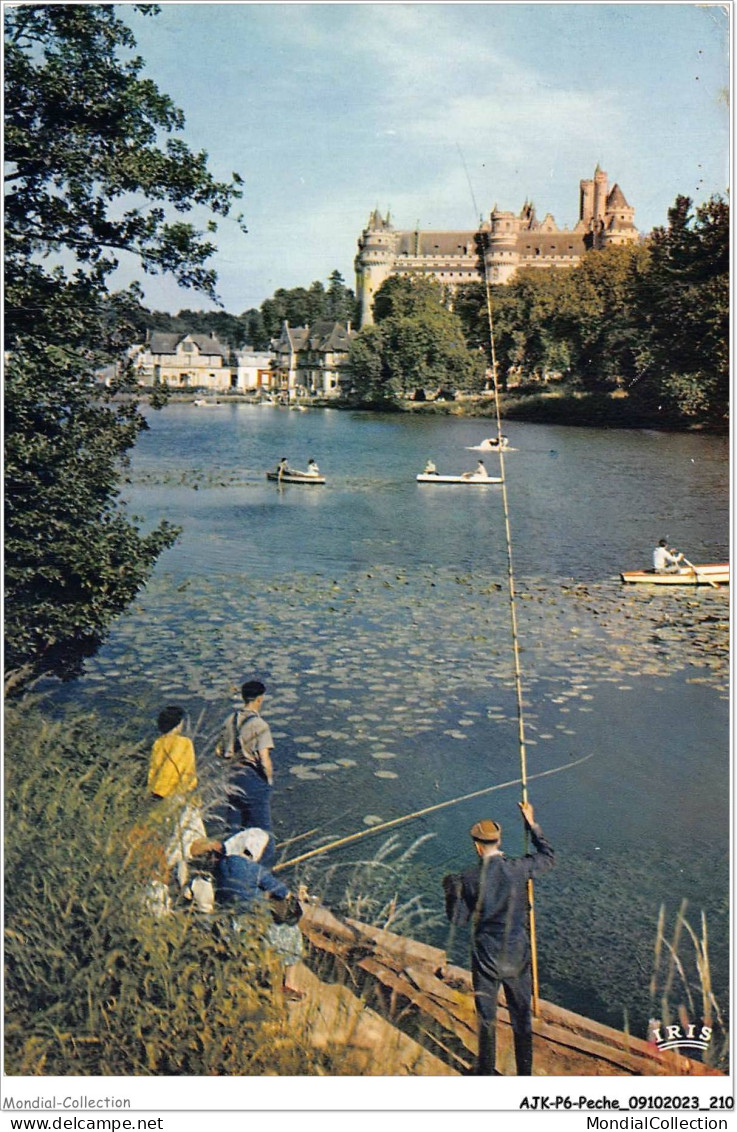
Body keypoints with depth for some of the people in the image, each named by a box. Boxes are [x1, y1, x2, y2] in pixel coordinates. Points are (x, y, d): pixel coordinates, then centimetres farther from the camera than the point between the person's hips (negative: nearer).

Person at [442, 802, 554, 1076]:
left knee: (486, 1017, 14)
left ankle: (486, 1072, 27)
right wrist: (532, 824, 17)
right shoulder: (519, 869, -12)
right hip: (517, 955, 2)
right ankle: (525, 1071, 30)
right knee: (521, 1015, 17)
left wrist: (451, 889, 9)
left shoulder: (470, 878, -17)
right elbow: (547, 856, 8)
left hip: (486, 957, -2)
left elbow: (457, 917, -7)